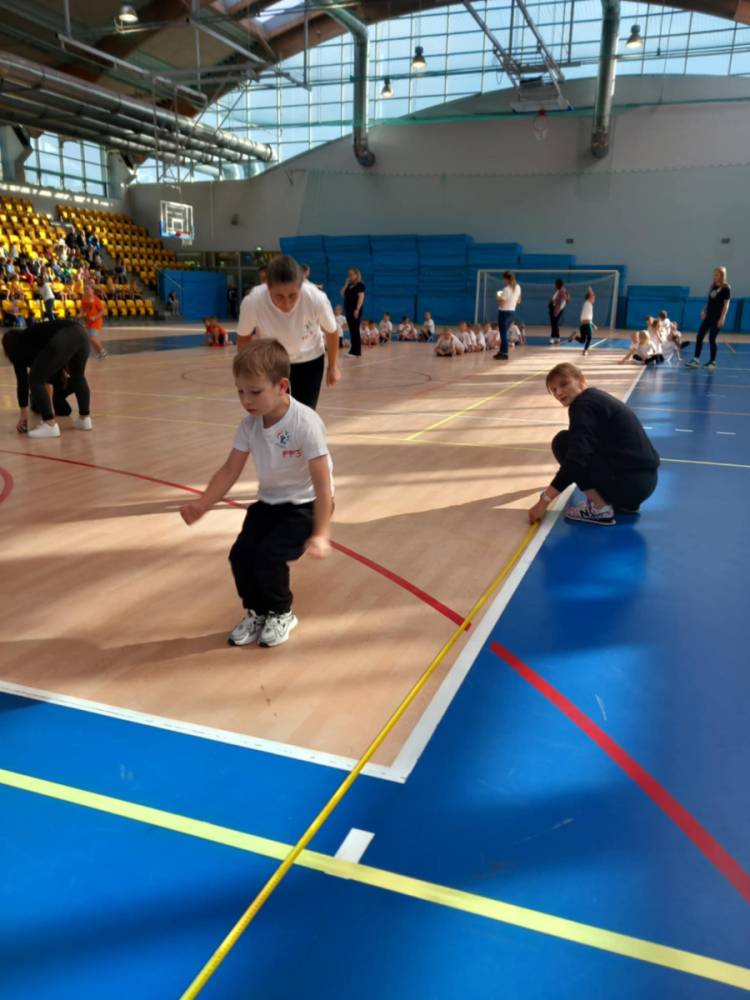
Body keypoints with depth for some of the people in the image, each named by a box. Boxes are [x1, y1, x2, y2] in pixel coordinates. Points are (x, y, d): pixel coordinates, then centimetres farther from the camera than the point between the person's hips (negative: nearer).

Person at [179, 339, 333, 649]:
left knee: (269, 554, -20)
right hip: (269, 502, 6)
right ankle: (256, 612, 18)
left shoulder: (305, 424, -26)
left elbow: (322, 484, -26)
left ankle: (281, 614, 9)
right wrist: (202, 504, -11)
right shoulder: (249, 425, -7)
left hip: (304, 504, -6)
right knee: (240, 555, -9)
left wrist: (320, 533, -30)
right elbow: (230, 470, 0)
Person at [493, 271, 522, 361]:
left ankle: (504, 353, 0)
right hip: (512, 312, 8)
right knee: (504, 332, 18)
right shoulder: (518, 287, 5)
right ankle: (502, 352, 23)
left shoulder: (506, 289, -20)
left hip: (504, 312, -8)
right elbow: (518, 301, 14)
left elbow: (501, 303, -18)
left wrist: (499, 295, -1)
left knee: (503, 333, -2)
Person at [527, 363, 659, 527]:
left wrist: (545, 500, -19)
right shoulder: (596, 397, 19)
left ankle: (600, 509, -6)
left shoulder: (583, 404, -11)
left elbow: (577, 458, -22)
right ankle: (626, 503, 18)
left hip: (631, 482, -10)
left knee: (563, 442, -5)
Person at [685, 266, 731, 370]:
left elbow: (726, 304, -11)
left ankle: (713, 362, 10)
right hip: (708, 316, 6)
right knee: (699, 336, -1)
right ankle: (696, 360, 1)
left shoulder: (726, 288, -8)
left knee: (712, 339, -3)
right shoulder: (712, 286, 10)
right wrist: (704, 310, 9)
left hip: (717, 318, -6)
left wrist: (722, 318, -16)